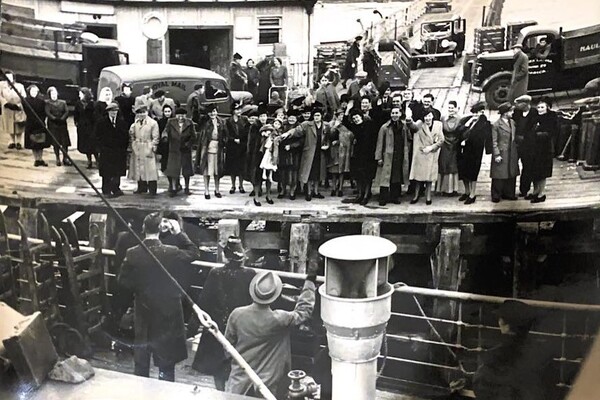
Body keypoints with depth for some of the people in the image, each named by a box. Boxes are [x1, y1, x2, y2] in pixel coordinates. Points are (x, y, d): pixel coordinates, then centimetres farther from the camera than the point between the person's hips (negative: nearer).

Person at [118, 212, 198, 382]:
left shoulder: (132, 254, -13)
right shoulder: (171, 253, -19)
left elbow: (123, 281, -3)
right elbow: (192, 251, 1)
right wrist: (179, 233, 0)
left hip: (143, 314, 3)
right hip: (167, 315, -3)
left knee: (141, 363, 20)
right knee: (166, 363, 9)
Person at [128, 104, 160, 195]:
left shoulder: (153, 123, -4)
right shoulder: (135, 123, 11)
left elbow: (155, 138, -5)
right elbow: (132, 135, 19)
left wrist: (152, 148, -11)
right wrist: (132, 145, 7)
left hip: (148, 149, -5)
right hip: (137, 150, 5)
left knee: (150, 169, -7)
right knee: (138, 169, 9)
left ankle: (152, 190, -2)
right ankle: (142, 188, 20)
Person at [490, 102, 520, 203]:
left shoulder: (512, 122, 10)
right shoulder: (496, 125, -9)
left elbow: (515, 137, 15)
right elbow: (494, 142, -10)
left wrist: (517, 152, 10)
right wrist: (496, 154, -15)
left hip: (512, 155, 6)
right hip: (501, 154, -6)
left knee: (512, 175, 11)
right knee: (499, 176, -2)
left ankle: (508, 193, 23)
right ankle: (496, 195, 9)